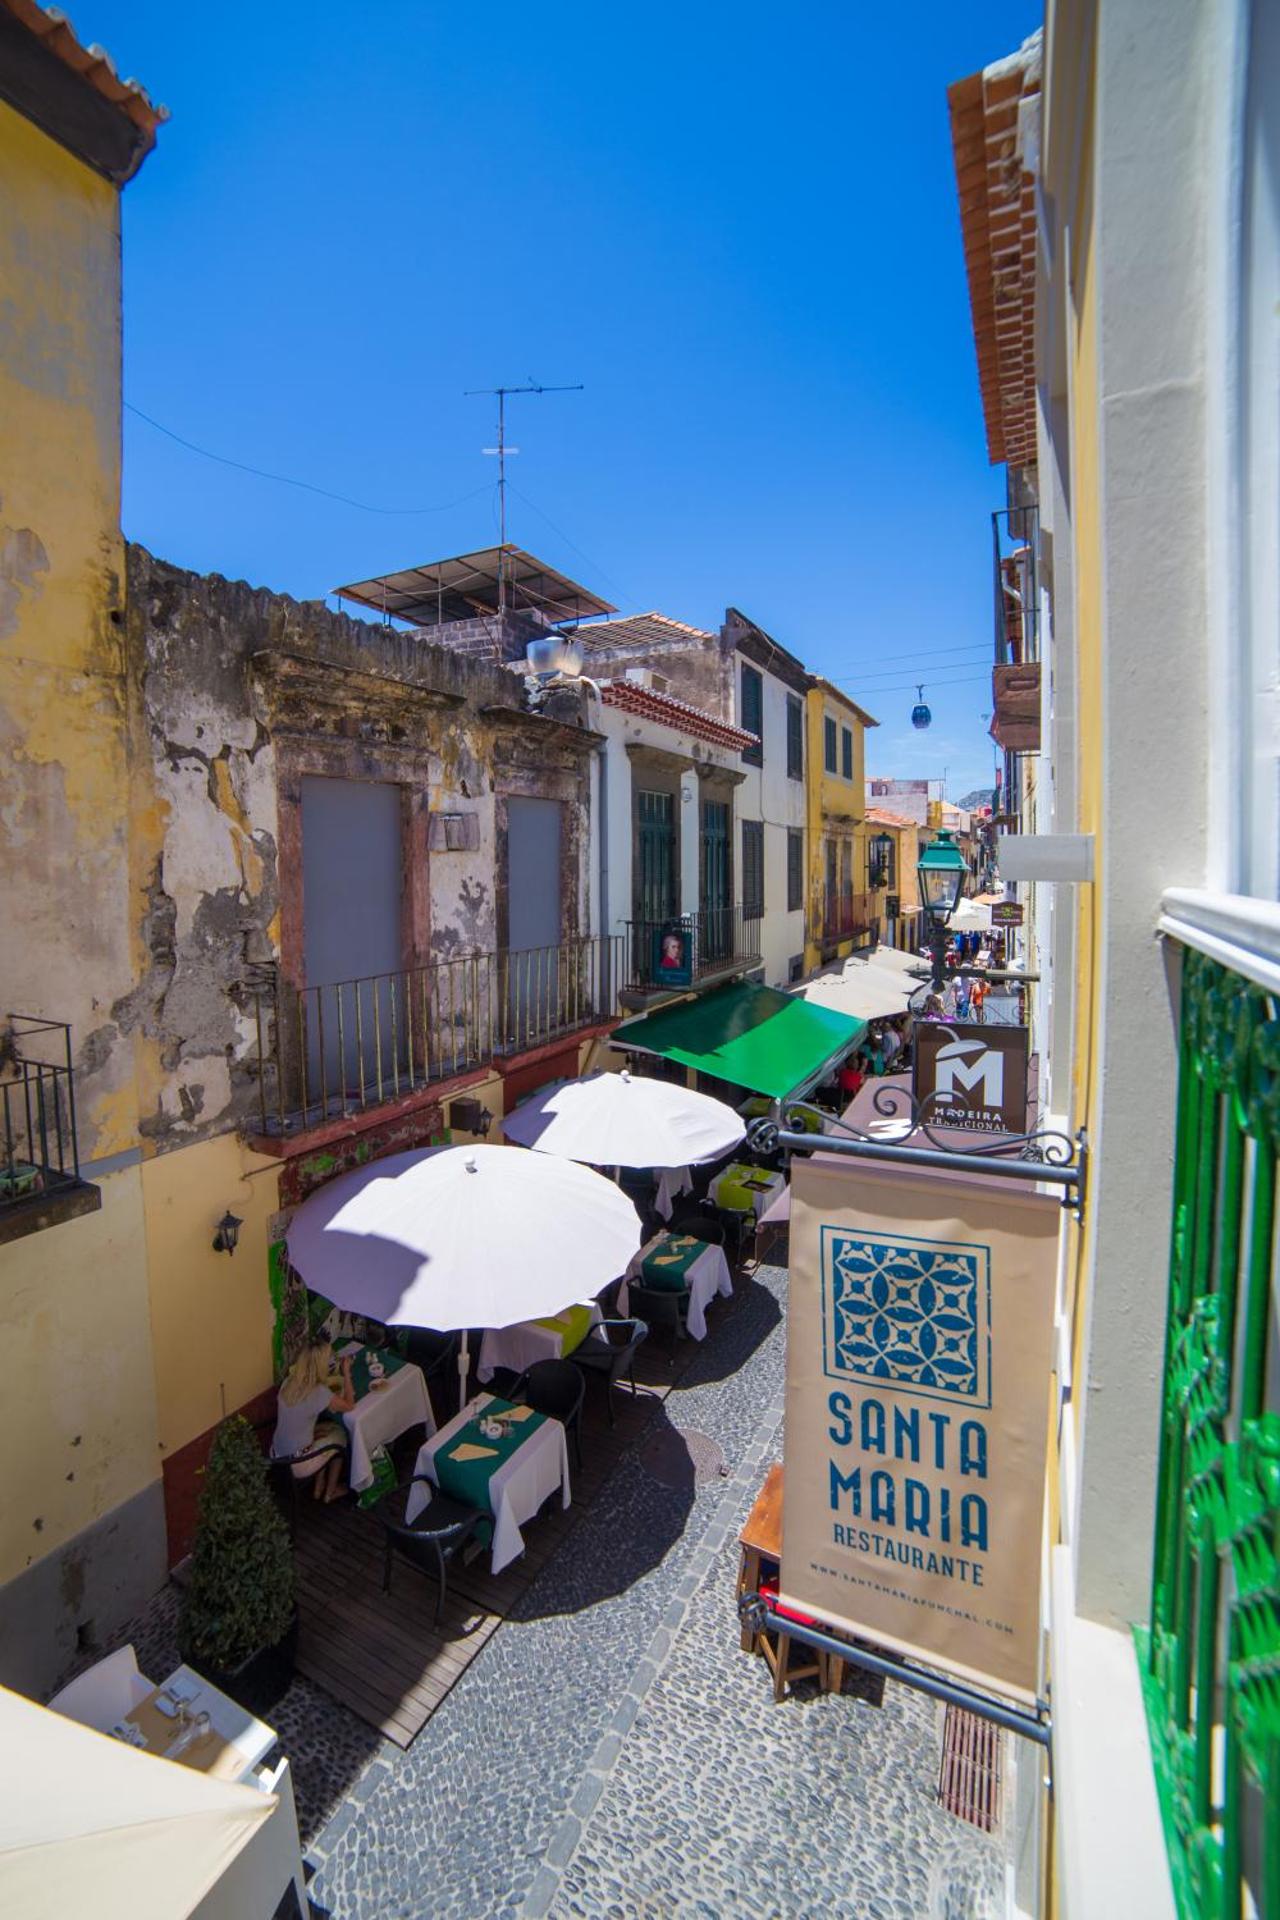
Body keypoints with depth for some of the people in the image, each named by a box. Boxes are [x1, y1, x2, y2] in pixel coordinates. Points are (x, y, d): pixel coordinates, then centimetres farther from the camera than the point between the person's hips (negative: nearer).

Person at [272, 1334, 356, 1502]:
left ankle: (318, 1488, 32)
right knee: (340, 1434, 17)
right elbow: (349, 1406, -9)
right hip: (298, 1465, -6)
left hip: (278, 1456, 6)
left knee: (329, 1428, 23)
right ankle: (330, 1492, 31)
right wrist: (346, 1372, -6)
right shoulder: (320, 1393, -26)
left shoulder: (289, 1381, -7)